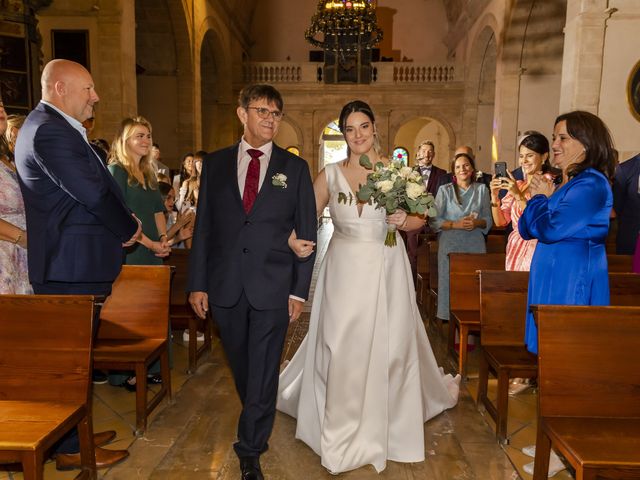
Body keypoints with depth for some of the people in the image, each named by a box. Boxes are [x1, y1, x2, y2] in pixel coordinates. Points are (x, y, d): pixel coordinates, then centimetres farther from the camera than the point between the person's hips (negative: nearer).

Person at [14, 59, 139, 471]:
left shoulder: (54, 128, 17)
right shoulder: (49, 131, -17)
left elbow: (95, 189, 14)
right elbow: (93, 193, -23)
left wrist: (122, 225, 2)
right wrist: (129, 228, -7)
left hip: (74, 264, 10)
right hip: (72, 268, -10)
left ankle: (74, 431, 34)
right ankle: (72, 449, 17)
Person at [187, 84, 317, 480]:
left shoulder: (295, 168, 2)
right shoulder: (216, 163, 6)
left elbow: (307, 233, 1)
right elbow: (203, 226, 5)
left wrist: (299, 291, -4)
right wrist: (197, 284, 1)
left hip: (272, 288, -2)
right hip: (225, 287, 2)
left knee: (263, 373, 5)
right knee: (241, 368, 19)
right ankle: (258, 421, 45)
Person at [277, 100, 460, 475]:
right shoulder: (330, 175, 2)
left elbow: (419, 219, 5)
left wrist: (404, 221, -16)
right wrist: (295, 240, -20)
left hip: (385, 270, 0)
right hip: (344, 271, 1)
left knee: (387, 347, 8)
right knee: (339, 349, 4)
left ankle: (380, 427, 33)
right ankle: (340, 431, 26)